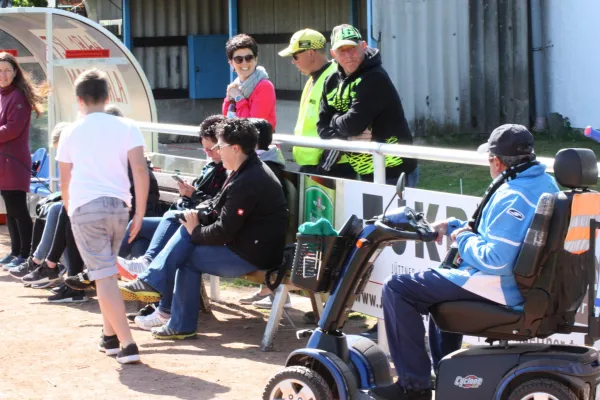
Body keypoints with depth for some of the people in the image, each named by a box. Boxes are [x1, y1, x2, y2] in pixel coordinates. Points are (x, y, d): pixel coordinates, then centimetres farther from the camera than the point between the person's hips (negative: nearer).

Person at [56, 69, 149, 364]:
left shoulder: (71, 133, 7)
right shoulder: (126, 127, 6)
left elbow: (65, 181, 11)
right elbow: (140, 170, -4)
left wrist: (70, 212, 26)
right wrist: (140, 213, 0)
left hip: (85, 208, -3)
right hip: (118, 206, 3)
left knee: (104, 276, -7)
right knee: (106, 271, 23)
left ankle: (127, 344, -16)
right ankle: (110, 335, 27)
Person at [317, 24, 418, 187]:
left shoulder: (375, 79, -17)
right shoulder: (332, 82, 8)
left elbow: (353, 124, -24)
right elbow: (323, 127, 4)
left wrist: (335, 120, -3)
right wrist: (349, 137, -14)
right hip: (367, 174, 8)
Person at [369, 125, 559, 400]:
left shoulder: (512, 197, -25)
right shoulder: (545, 183, 6)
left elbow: (494, 260, -31)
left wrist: (464, 239, -12)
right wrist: (455, 226, 15)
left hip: (501, 288, -11)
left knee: (396, 289, -8)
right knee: (441, 283, 37)